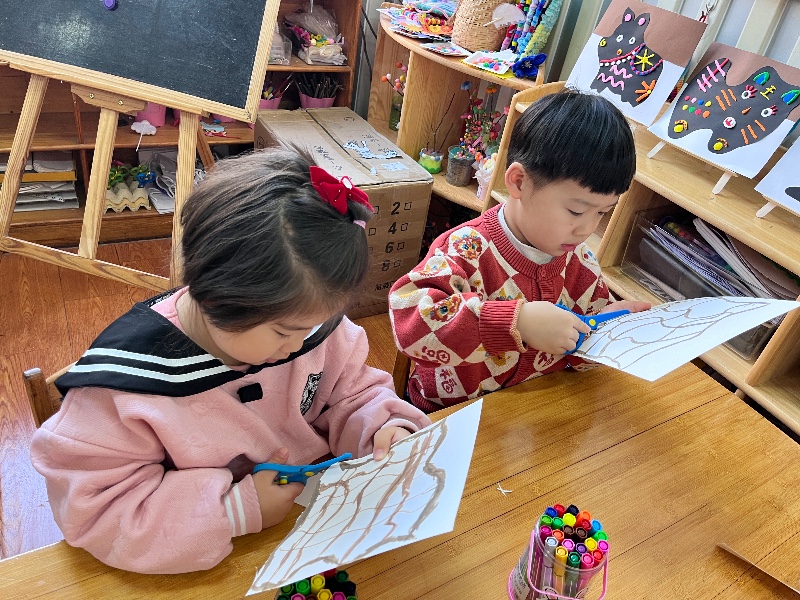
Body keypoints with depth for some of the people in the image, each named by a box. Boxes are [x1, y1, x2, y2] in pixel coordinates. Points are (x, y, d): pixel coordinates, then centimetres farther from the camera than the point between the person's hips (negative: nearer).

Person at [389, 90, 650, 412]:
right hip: (450, 416, -3)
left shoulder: (580, 261, -1)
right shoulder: (468, 250, -22)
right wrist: (518, 322, -41)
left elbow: (577, 352, 10)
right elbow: (409, 317, -38)